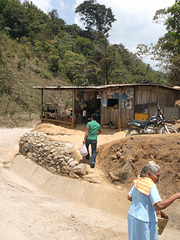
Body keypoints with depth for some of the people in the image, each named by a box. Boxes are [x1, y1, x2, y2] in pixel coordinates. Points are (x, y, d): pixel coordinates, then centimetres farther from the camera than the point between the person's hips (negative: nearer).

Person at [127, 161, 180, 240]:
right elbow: (159, 206, -30)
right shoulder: (151, 186, -22)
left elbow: (129, 197, 9)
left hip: (133, 216, 7)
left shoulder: (138, 181, 2)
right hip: (145, 221, -7)